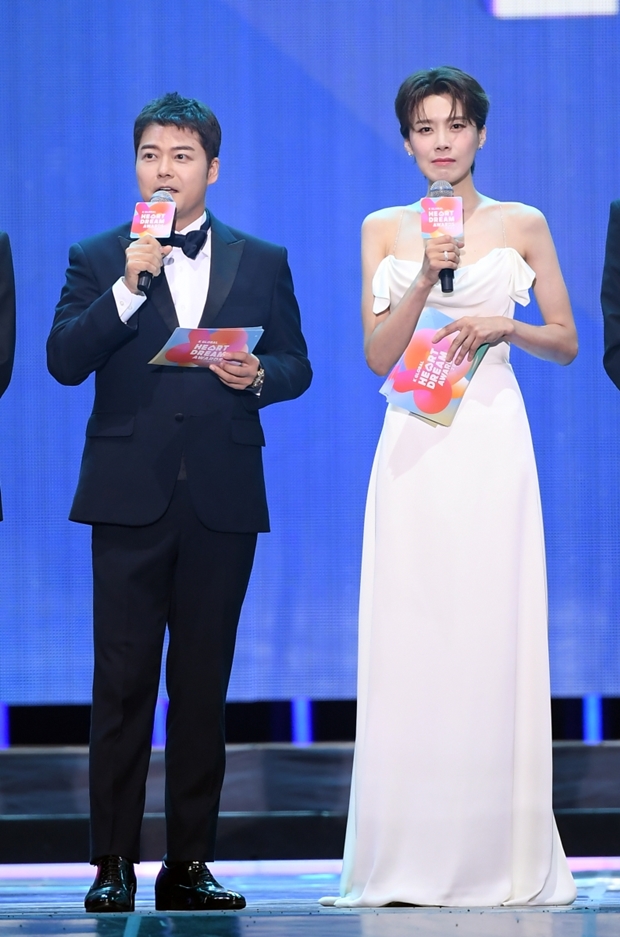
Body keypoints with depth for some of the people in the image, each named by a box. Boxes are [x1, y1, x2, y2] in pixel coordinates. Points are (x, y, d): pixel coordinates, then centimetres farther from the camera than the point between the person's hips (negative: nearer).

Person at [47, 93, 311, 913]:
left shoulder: (261, 263, 12)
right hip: (131, 497, -1)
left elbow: (296, 366, 12)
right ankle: (113, 862, 0)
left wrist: (259, 375, -10)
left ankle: (189, 865, 9)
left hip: (223, 498, 2)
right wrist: (129, 287, -15)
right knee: (123, 682, -4)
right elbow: (65, 361, -5)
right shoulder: (98, 260, 7)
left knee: (203, 684, 4)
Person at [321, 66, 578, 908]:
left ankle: (503, 857, 1)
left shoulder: (522, 225, 8)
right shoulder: (384, 230, 10)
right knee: (408, 641, -3)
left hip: (492, 440, -1)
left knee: (493, 636, -5)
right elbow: (378, 355, 3)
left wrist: (504, 325, -8)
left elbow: (566, 341, 10)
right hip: (414, 449, 1)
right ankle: (413, 860, 1)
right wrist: (425, 279, -11)